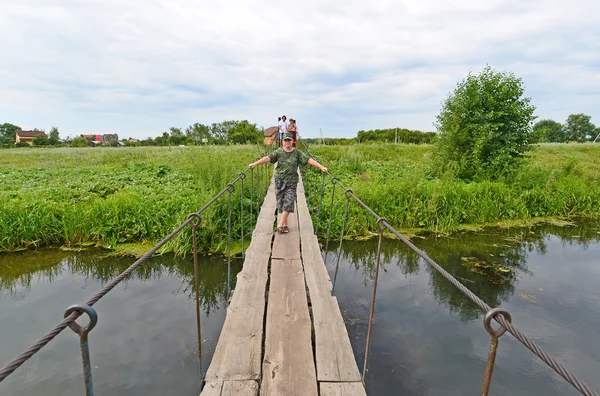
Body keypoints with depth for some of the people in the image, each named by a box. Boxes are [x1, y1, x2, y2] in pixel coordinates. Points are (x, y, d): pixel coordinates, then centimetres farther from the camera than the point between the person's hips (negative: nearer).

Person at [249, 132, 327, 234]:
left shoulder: (297, 153, 4)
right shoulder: (279, 152, 2)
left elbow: (309, 160, -2)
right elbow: (268, 158, -9)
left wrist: (321, 167, -10)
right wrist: (255, 163, -21)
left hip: (292, 181, 0)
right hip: (279, 180, 1)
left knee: (288, 203, -9)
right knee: (281, 202, 5)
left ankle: (280, 224, -6)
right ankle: (285, 224, 17)